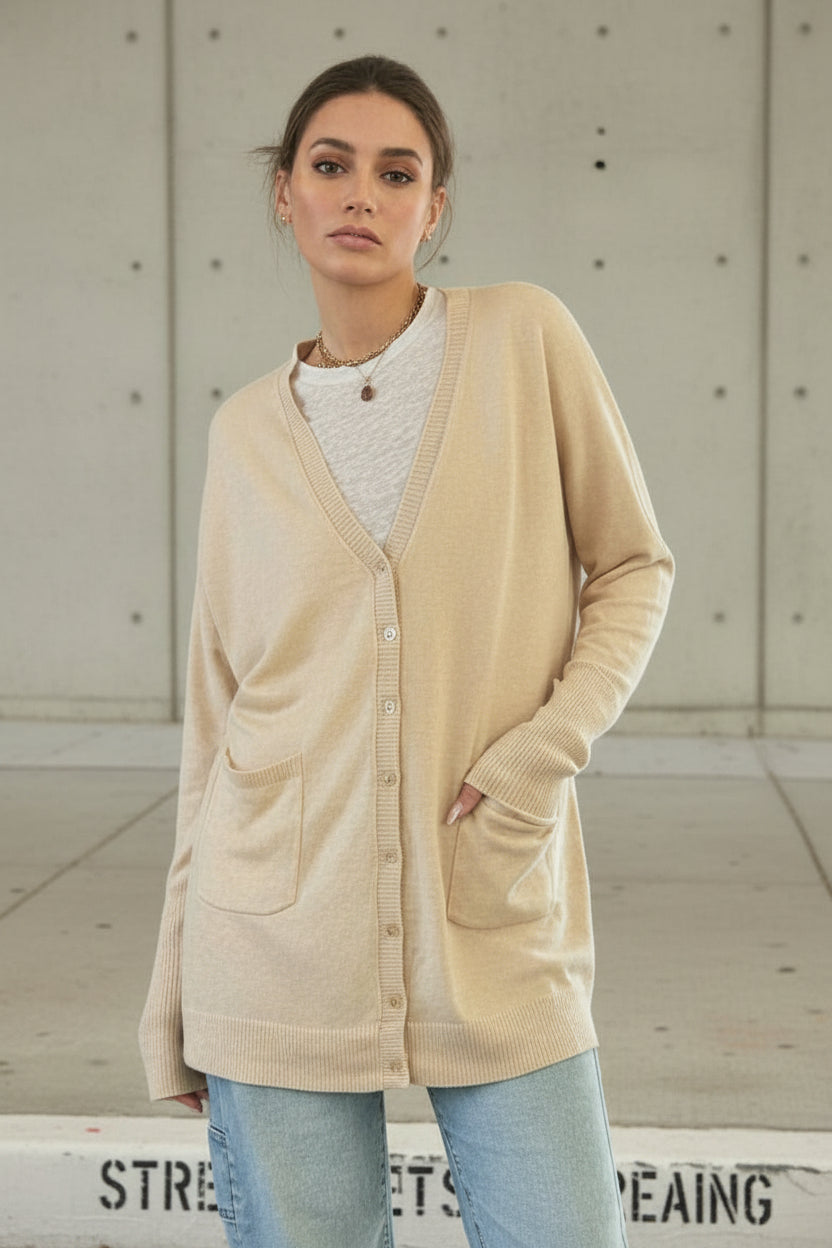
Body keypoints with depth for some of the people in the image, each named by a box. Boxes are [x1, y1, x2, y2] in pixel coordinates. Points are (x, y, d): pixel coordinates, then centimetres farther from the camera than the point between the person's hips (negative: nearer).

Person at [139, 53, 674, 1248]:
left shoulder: (523, 338, 0)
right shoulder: (249, 430, 6)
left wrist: (549, 745, -10)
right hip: (281, 936, 1)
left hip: (497, 927, -1)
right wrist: (174, 977, 9)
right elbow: (218, 700, 10)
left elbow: (634, 566, 6)